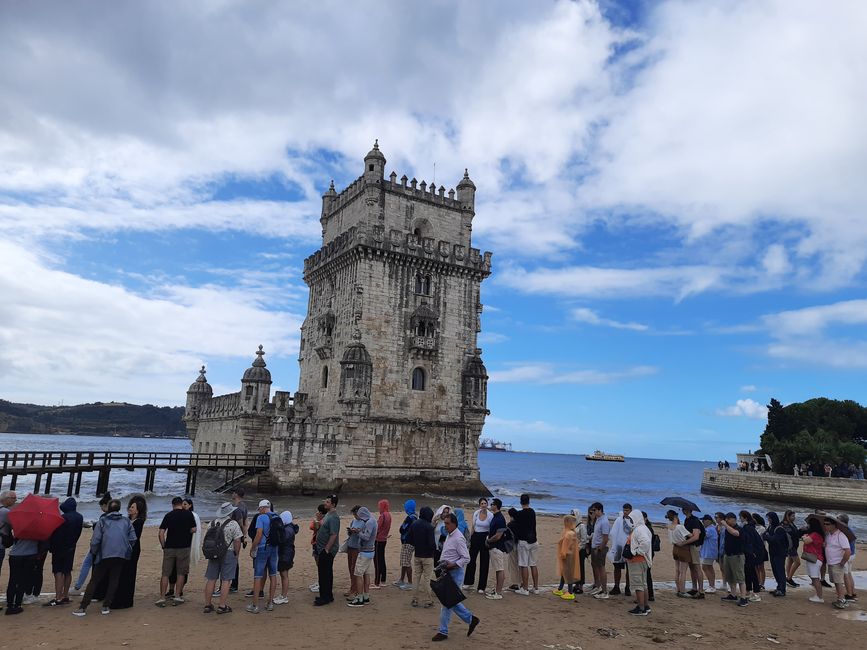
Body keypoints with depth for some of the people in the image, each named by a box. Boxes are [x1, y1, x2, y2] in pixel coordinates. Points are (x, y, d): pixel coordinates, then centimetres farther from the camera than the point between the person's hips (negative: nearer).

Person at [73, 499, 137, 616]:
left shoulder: (102, 521, 4)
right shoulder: (126, 521, 10)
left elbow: (95, 540, -3)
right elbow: (133, 539, 4)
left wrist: (93, 553, 14)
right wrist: (126, 550, 20)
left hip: (105, 555, -1)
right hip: (121, 556, 1)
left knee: (94, 581, 6)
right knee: (113, 581, 10)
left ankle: (83, 607, 3)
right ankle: (106, 606, 8)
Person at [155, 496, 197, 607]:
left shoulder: (168, 515, 0)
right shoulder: (189, 514, -1)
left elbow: (161, 533, -4)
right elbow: (193, 530, 1)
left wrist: (164, 546, 5)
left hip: (169, 547, 0)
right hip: (184, 547, 0)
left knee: (165, 574, 8)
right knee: (181, 573, 10)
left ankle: (162, 598, 6)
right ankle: (177, 597, 12)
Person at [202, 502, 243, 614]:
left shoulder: (213, 522, 6)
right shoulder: (233, 524, -11)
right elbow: (237, 541, -12)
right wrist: (236, 554, 0)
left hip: (213, 553, 5)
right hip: (228, 553, -5)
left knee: (211, 579, 12)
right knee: (225, 581, 0)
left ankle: (207, 605, 19)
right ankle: (222, 606, 2)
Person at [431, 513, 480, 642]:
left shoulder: (458, 538, -19)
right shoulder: (449, 535, 9)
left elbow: (466, 559, -21)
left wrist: (451, 565, -25)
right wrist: (443, 564, 7)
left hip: (455, 573, -9)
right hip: (447, 572, 9)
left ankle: (443, 631, 10)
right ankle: (471, 619, 28)